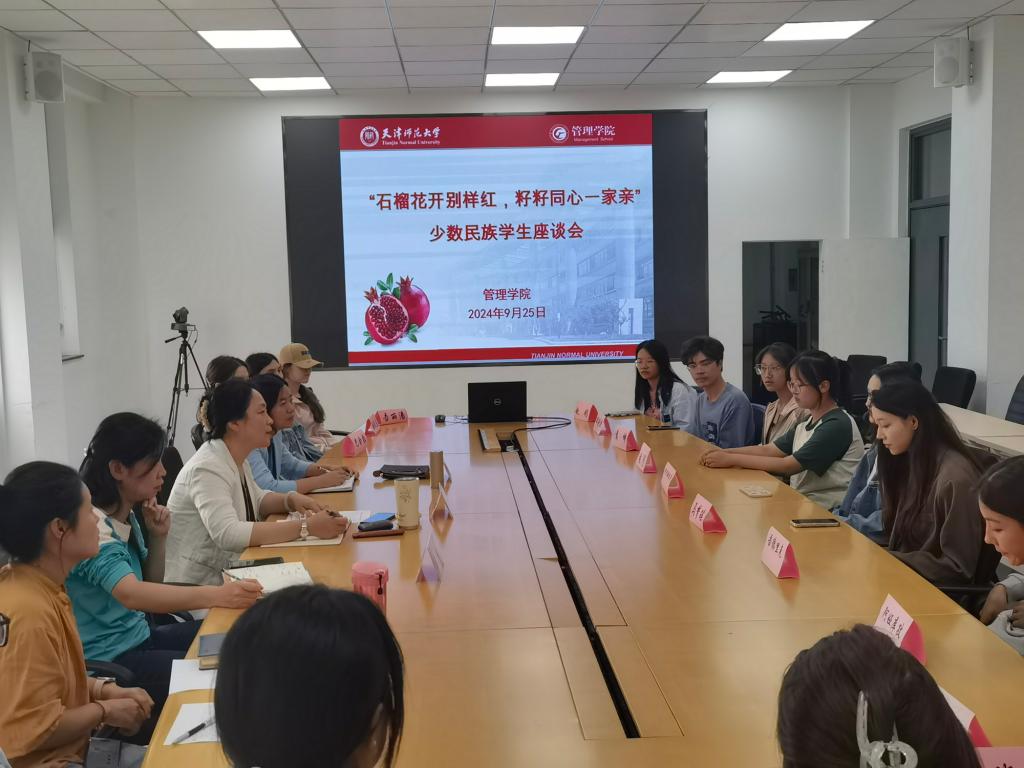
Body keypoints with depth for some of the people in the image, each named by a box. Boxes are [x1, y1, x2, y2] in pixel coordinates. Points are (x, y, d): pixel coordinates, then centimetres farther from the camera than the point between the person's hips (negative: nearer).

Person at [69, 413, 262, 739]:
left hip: (137, 636, 9)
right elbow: (132, 594, -38)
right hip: (106, 662, -9)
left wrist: (158, 538, -4)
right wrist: (216, 595, -50)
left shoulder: (126, 516, 5)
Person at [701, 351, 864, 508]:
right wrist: (724, 453, -7)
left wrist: (731, 459, -17)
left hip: (827, 509, -8)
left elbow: (788, 465, -20)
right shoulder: (807, 423, 13)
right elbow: (768, 450, 9)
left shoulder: (838, 425, -16)